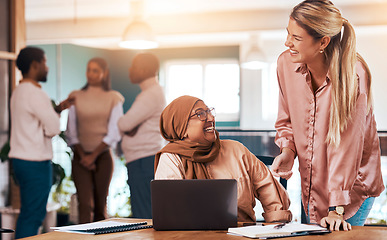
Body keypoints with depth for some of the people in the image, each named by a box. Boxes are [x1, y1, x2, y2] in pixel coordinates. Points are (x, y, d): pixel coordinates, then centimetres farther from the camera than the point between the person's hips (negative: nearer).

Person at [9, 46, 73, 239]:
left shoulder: (19, 91, 15)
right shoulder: (35, 93, -16)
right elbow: (53, 128, -17)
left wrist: (58, 109, 12)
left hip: (20, 158, 10)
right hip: (35, 162, -10)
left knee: (27, 214, 15)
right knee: (33, 215, -5)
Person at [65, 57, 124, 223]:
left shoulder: (113, 99, 3)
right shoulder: (76, 97, 7)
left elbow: (114, 134, -4)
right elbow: (71, 132, 6)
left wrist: (93, 155, -11)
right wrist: (82, 155, -6)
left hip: (103, 156, 0)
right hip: (80, 158, 0)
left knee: (100, 205, 6)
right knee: (85, 205, -11)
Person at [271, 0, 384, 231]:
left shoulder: (353, 75, -25)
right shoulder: (286, 63, -10)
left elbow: (345, 145, -24)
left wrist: (336, 209, -23)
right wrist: (287, 150, -13)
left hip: (354, 184, -5)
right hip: (313, 184, 5)